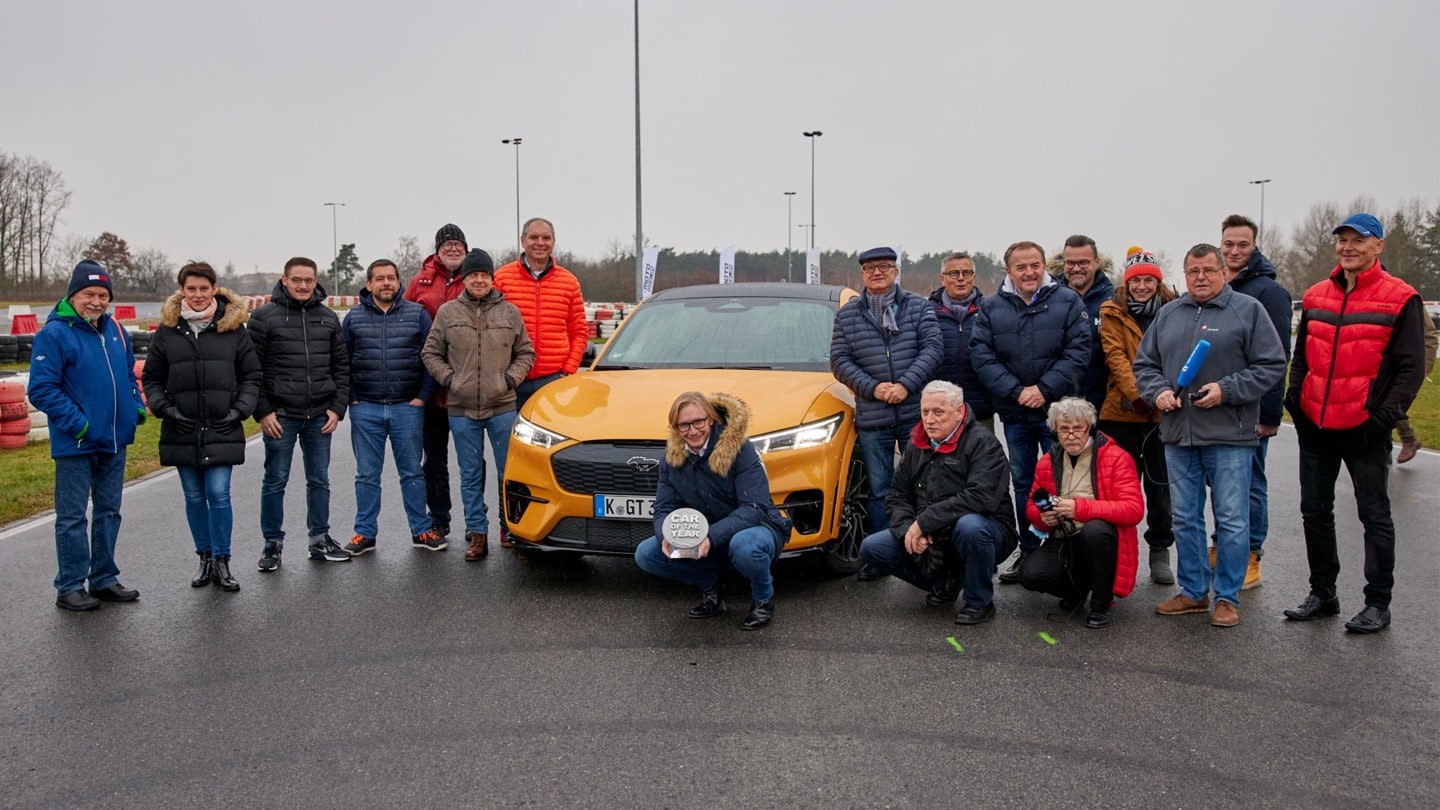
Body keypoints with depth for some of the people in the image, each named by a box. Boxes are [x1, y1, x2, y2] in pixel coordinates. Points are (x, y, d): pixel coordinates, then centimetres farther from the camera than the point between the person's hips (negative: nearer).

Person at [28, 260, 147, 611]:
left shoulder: (115, 330, 8)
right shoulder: (54, 334, -12)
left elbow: (129, 374, 21)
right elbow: (41, 389, -16)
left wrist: (136, 407, 5)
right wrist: (76, 423, -21)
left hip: (115, 440, 7)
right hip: (75, 444, -7)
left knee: (109, 512, 15)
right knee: (72, 517, 2)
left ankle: (104, 579, 26)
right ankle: (70, 587, 11)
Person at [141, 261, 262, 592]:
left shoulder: (234, 327, 2)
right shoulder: (167, 330, 4)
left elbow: (251, 376, 7)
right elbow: (151, 378, 10)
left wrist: (240, 409, -5)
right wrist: (165, 408, -4)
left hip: (222, 430, -2)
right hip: (181, 431, 2)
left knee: (218, 494, -6)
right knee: (194, 497, 9)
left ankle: (222, 563, 6)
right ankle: (205, 560, 22)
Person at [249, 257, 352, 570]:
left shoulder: (328, 318, 8)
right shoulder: (264, 316, -3)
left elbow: (341, 366, 10)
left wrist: (338, 408, 1)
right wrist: (262, 412, -10)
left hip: (320, 416, 3)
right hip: (280, 415, -3)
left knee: (319, 480, 11)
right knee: (275, 481, 4)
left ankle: (320, 539, 23)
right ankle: (273, 543, 15)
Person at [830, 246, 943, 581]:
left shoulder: (919, 307, 6)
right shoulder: (847, 314, 8)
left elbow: (933, 347, -4)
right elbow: (839, 360, 3)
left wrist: (906, 385, -16)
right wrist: (872, 388, -11)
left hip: (917, 412, -1)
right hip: (872, 417, 1)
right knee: (878, 491, 7)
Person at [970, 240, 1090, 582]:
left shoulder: (1068, 302, 0)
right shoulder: (991, 308, 5)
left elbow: (1078, 352, -7)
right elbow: (982, 356, -3)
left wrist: (1045, 389, -16)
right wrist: (1016, 391, -14)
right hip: (1014, 413, 3)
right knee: (1022, 484, 11)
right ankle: (1028, 552, 22)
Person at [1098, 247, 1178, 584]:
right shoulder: (1113, 313, 3)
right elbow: (1115, 356, -7)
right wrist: (1136, 395, -18)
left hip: (1163, 413, 1)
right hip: (1122, 411, -1)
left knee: (1160, 484, 8)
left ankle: (1160, 551, 20)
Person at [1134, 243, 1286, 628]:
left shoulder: (1248, 310, -1)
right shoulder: (1168, 314, 12)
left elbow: (1271, 365, -5)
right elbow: (1144, 364, 16)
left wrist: (1226, 390, -15)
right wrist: (1157, 391, -4)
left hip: (1229, 437, -5)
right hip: (1178, 436, 5)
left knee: (1231, 521, 1)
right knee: (1185, 519, 12)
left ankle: (1227, 597, 13)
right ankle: (1193, 591, 24)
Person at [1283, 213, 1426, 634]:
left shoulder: (1400, 299, -5)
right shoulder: (1316, 296, 9)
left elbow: (1410, 367, -6)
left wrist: (1384, 417, -14)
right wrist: (1294, 402, 6)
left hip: (1365, 430, -5)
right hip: (1315, 427, 6)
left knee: (1374, 515, 5)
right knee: (1315, 512, 12)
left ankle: (1378, 603, 15)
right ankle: (1322, 594, 25)